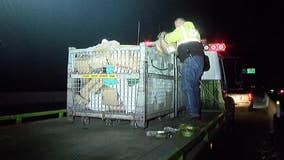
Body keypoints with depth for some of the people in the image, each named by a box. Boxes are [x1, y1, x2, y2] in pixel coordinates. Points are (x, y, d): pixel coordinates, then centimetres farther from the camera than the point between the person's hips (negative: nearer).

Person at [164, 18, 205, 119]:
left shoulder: (181, 29, 6)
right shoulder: (194, 29, 29)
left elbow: (168, 38, 7)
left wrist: (165, 36, 28)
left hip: (190, 58, -8)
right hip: (200, 58, 8)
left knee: (187, 86, -10)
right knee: (195, 85, 11)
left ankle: (193, 112, -17)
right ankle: (197, 111, 12)